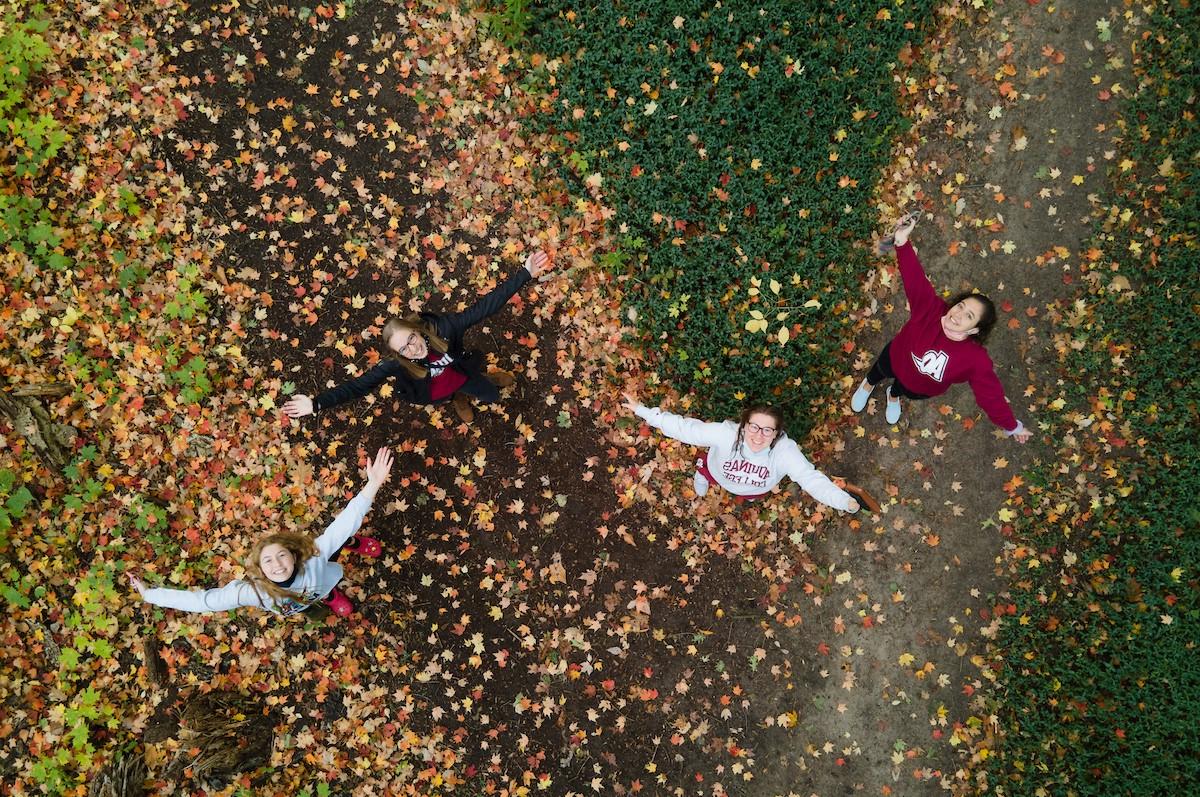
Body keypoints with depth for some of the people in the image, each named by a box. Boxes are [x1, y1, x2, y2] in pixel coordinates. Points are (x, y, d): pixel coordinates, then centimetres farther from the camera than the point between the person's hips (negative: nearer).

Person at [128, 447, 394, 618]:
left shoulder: (312, 557, -49)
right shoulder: (252, 591, -46)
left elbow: (345, 522, -60)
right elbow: (200, 600, -45)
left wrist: (373, 485, -72)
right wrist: (149, 594, -49)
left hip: (318, 578, -1)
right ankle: (328, 595, 61)